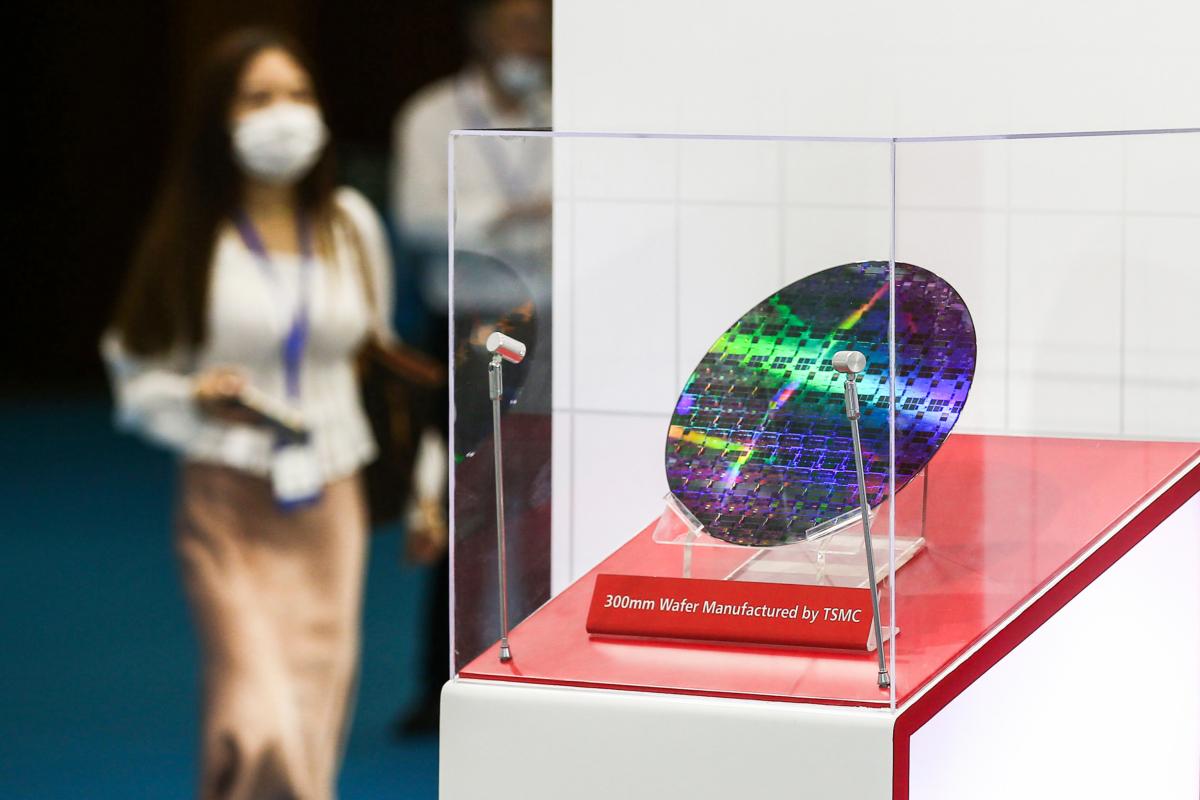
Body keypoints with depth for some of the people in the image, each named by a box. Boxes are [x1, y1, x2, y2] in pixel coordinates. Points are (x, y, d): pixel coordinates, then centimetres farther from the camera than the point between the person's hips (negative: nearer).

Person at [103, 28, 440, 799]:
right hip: (229, 504, -4)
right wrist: (198, 398, -19)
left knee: (314, 721, 6)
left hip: (330, 504, 4)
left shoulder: (352, 225, 6)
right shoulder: (194, 241, -5)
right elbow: (136, 377, 1)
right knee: (261, 723, -15)